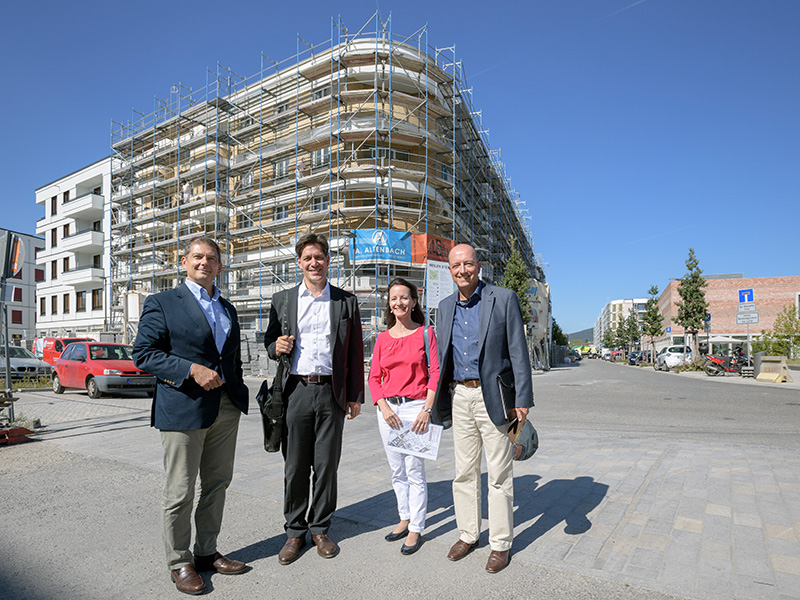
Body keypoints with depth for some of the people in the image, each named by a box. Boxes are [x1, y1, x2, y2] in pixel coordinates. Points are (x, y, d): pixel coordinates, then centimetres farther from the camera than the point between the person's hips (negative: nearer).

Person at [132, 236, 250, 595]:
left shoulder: (227, 308, 15)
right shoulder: (162, 303, -2)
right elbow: (143, 353, -8)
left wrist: (238, 394, 11)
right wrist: (191, 369, -18)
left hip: (226, 409, 6)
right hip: (183, 409, -5)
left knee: (217, 485, 15)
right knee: (180, 492, 6)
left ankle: (207, 552, 32)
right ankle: (179, 562, 25)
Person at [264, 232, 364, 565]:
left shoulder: (346, 302, 6)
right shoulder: (282, 300, 8)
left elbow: (355, 353, 6)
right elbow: (270, 344, 14)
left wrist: (356, 396, 3)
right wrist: (276, 347, -10)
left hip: (331, 392, 0)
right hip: (295, 391, 1)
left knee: (326, 466, 9)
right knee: (294, 467, 8)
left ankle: (320, 528, 27)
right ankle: (295, 531, 27)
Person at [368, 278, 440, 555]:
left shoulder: (425, 334, -1)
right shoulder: (382, 338, 8)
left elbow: (435, 374, -5)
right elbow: (374, 378, 7)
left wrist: (426, 410, -13)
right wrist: (384, 408, -7)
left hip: (415, 407, -4)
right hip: (387, 409, 4)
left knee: (414, 471, 0)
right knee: (397, 471, 14)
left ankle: (416, 529, 16)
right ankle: (405, 519, 32)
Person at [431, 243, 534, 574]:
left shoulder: (504, 299, -6)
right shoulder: (445, 306, 9)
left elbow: (518, 352, -7)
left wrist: (522, 401, -11)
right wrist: (438, 401, 14)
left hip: (493, 397, -4)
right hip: (459, 396, 5)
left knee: (499, 475, 6)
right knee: (464, 472, 14)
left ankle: (500, 543, 23)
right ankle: (467, 534, 32)